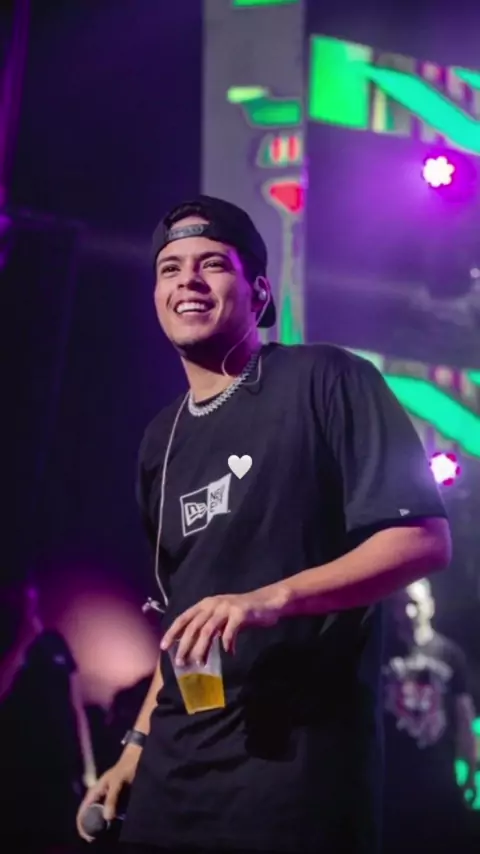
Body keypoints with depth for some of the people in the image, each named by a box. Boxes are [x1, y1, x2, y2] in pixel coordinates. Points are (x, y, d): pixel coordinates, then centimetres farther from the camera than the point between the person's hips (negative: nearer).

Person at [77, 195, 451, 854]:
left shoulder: (326, 381, -4)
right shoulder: (162, 441, 17)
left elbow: (424, 539, -12)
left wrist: (272, 598, -23)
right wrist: (139, 742, 16)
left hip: (298, 754, -6)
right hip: (176, 765, 6)